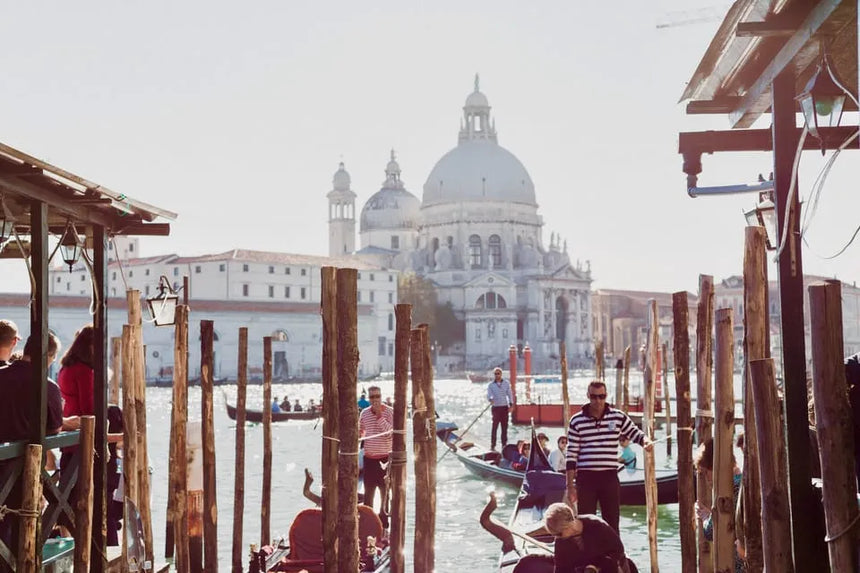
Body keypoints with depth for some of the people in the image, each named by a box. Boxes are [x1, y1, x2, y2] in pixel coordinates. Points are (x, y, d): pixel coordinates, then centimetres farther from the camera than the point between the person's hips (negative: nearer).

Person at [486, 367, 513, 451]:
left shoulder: (506, 383, 7)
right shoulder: (491, 385, 1)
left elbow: (509, 394, 9)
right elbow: (489, 395, -10)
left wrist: (511, 404, -2)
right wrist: (490, 399, -31)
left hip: (505, 407, 2)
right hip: (496, 407, -2)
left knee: (504, 426, 6)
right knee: (495, 426, -7)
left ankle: (504, 444, 15)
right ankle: (492, 445, -5)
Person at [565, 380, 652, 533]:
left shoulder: (618, 417, 2)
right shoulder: (576, 421, -2)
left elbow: (635, 434, 14)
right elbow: (571, 455, -1)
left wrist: (645, 440, -12)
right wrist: (570, 486, -3)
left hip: (610, 477, 1)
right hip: (585, 479, -1)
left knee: (612, 523, 7)